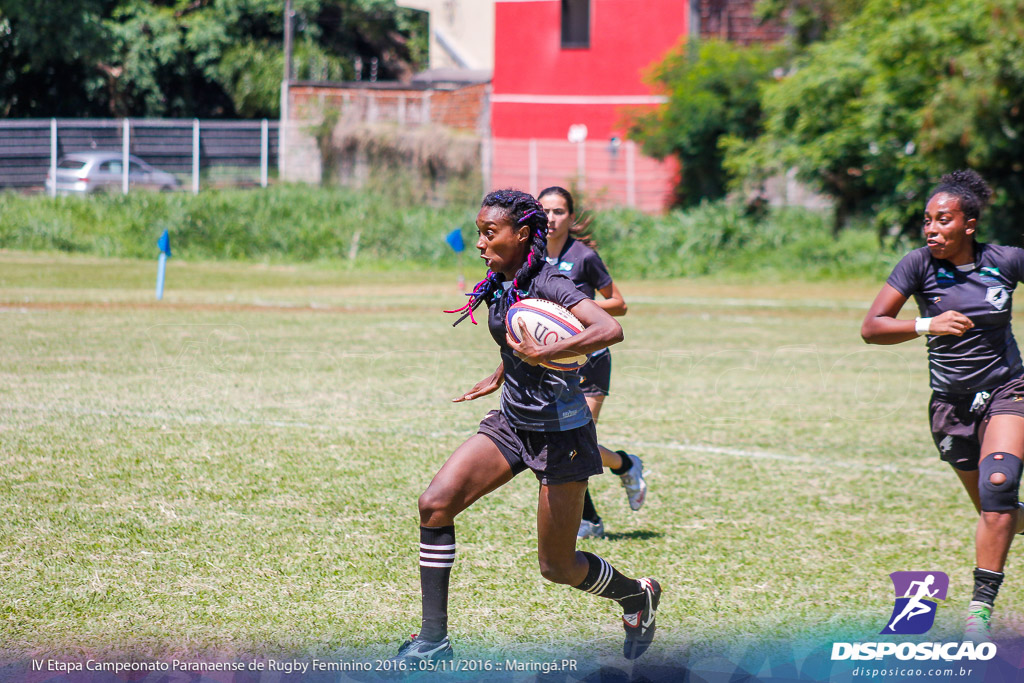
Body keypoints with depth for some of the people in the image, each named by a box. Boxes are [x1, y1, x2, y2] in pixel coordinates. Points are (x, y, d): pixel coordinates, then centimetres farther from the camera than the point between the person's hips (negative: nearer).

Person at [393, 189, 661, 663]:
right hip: (512, 423, 7)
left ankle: (638, 595, 34)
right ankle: (434, 638, -6)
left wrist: (543, 354, -41)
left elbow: (610, 330, -37)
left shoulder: (547, 284, -21)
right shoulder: (499, 285, 2)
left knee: (557, 566, 3)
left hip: (561, 433, -7)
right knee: (435, 503, -12)